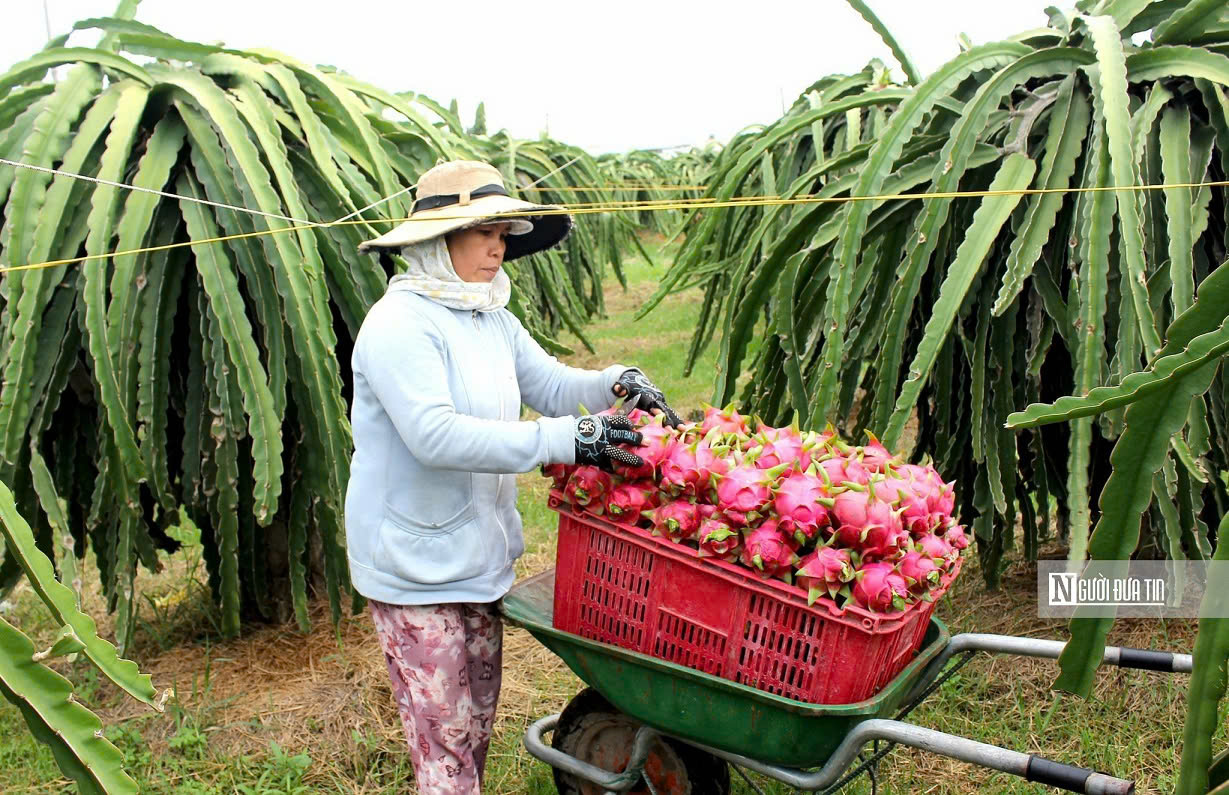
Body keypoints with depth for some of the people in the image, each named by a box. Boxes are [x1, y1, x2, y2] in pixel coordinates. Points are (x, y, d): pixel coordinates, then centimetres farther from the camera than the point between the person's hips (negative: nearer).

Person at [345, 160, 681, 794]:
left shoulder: (491, 318, 8)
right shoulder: (401, 322, -19)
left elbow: (551, 383, 11)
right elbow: (436, 435, -30)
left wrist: (616, 384, -11)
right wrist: (566, 439, -34)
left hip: (478, 553, 8)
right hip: (413, 567, -8)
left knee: (478, 718, 21)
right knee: (445, 735, 3)